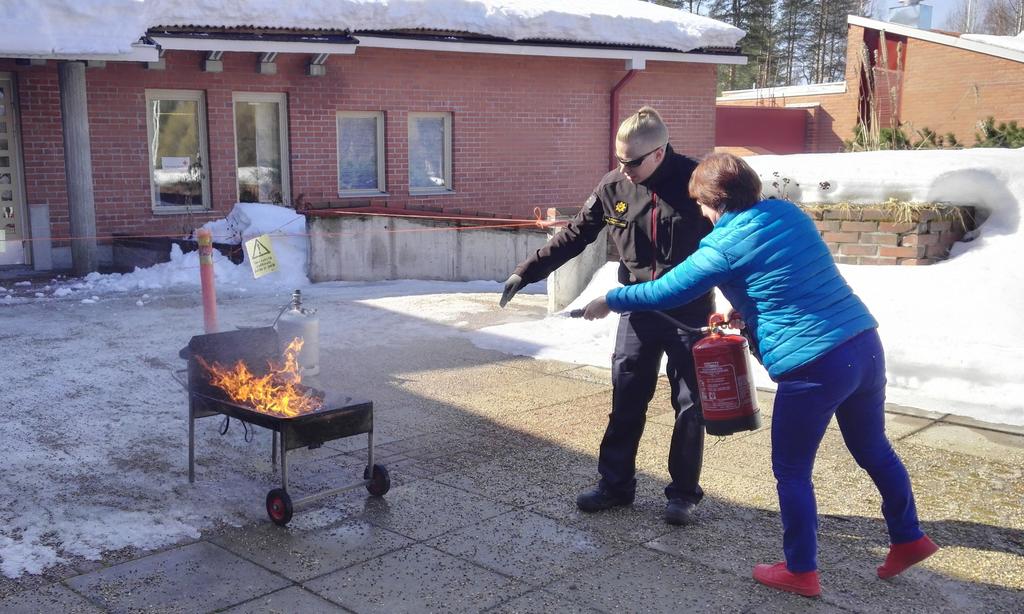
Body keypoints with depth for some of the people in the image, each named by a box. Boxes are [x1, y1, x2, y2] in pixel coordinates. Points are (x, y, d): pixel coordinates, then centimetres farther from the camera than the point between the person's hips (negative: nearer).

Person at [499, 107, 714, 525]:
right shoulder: (613, 187, -5)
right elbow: (573, 236, 2)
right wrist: (525, 272, -3)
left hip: (690, 312, -2)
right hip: (638, 311, 3)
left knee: (690, 405, 6)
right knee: (625, 401, 8)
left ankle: (683, 493, 21)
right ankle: (615, 483, 23)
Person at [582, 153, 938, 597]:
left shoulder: (724, 245, -8)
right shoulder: (789, 212, 11)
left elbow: (665, 292, 0)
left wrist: (609, 301, 15)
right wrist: (742, 308, 25)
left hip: (813, 365, -7)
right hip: (865, 342, 8)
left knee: (791, 471, 11)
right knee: (873, 449, 25)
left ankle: (800, 572, 23)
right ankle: (909, 539, 39)